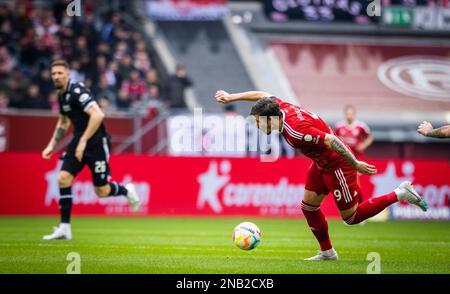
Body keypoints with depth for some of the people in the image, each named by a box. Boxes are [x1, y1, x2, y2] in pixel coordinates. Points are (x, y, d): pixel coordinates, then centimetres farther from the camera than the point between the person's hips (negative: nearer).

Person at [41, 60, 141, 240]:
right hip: (78, 141, 8)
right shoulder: (61, 95, 9)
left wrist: (83, 141, -29)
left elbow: (98, 115, -30)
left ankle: (126, 190, 30)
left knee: (101, 191, -3)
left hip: (96, 142, -8)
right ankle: (64, 228, -3)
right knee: (63, 179, -8)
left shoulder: (77, 91, -19)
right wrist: (52, 145, 19)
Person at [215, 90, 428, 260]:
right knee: (308, 207, 11)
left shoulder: (295, 130, -32)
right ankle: (327, 252, 25)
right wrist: (231, 98, 16)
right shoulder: (281, 108, -7)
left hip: (338, 166, -9)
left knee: (351, 217, 2)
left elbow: (331, 140, -34)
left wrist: (356, 165, -28)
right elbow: (263, 95, 13)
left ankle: (399, 194, 7)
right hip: (321, 164, 9)